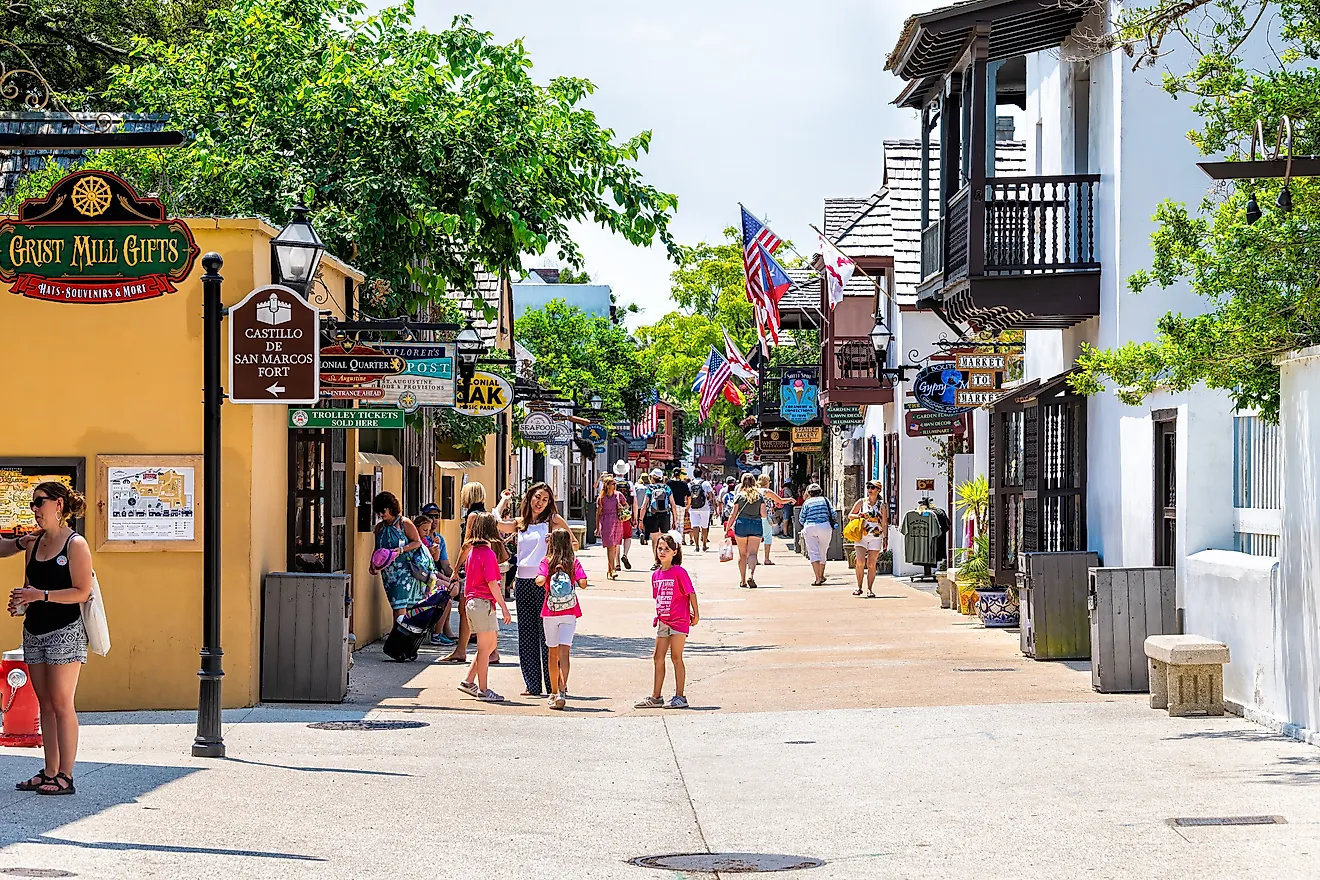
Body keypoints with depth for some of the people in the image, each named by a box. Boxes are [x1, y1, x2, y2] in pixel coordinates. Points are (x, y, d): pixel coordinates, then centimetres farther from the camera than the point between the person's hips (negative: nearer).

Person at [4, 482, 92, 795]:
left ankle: (65, 776, -4)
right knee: (45, 704, 7)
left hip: (65, 632, -7)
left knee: (61, 704, -7)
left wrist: (41, 595, -20)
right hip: (34, 632, 7)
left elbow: (82, 592, -14)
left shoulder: (75, 544, -8)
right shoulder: (34, 543, 13)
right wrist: (20, 602, 0)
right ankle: (49, 772, 11)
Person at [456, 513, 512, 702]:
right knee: (484, 647, -2)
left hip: (472, 601, 9)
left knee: (491, 643, 16)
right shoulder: (488, 553, -14)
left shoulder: (472, 551, 11)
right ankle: (483, 691, 3)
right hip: (484, 602, -9)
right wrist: (504, 607, -14)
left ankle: (469, 681, 16)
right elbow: (492, 583, -17)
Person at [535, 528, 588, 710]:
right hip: (569, 613, -1)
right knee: (564, 652, -8)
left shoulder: (546, 562, -1)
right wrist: (575, 582, 11)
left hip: (550, 613, 1)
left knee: (553, 653, 14)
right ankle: (562, 692, -25)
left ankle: (554, 692, 25)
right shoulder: (574, 563, 0)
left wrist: (548, 575, 4)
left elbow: (540, 581, -17)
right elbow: (583, 584, -11)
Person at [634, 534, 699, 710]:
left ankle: (680, 697, 4)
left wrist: (695, 614, -5)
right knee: (658, 657, 7)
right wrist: (658, 616, 10)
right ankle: (656, 697, 14)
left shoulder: (679, 572, -10)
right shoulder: (656, 575, 10)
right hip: (663, 621, 7)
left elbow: (691, 593, -7)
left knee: (676, 658, -3)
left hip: (679, 621, -7)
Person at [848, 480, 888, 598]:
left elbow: (884, 524, 8)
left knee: (871, 564, -1)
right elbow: (850, 515, 14)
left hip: (876, 537, 0)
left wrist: (885, 538, 0)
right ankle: (859, 587, -1)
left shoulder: (881, 506, 6)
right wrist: (857, 516, -7)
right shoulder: (861, 502, 6)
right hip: (861, 536, 0)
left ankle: (870, 589, 6)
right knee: (860, 562, -14)